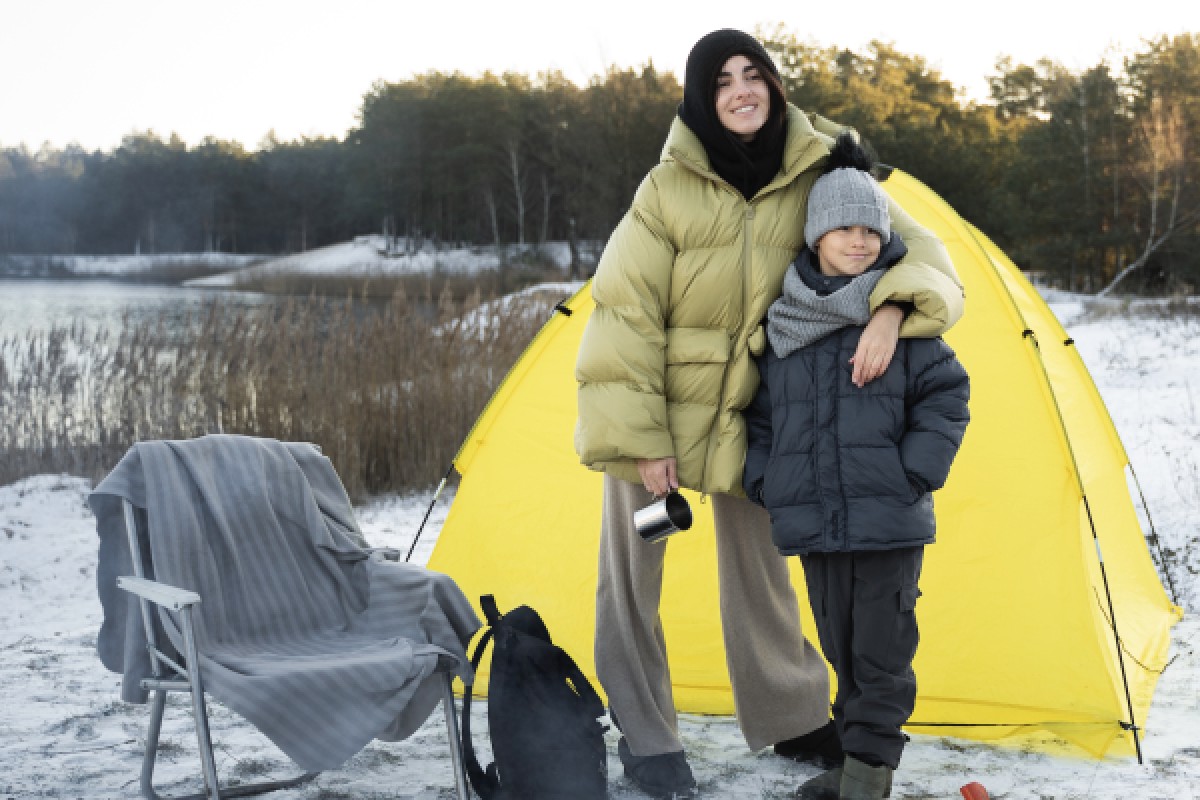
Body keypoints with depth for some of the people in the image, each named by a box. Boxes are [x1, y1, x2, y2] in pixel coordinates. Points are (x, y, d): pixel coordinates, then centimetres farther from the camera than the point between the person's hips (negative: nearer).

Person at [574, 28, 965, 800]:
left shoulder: (819, 178, -8)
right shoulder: (670, 188, -15)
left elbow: (915, 250, -9)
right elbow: (626, 314, -14)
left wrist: (891, 310, -31)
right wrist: (640, 435, -17)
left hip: (750, 415, 2)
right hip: (660, 412, -2)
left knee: (760, 569, 13)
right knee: (634, 572, 4)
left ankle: (793, 719, 31)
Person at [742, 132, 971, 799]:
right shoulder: (785, 326, 6)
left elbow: (946, 396, -2)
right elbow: (763, 412, 15)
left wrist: (913, 475, -10)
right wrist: (765, 482, 5)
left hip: (890, 521, -3)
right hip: (816, 523, 3)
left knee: (883, 650, 0)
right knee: (841, 647, 13)